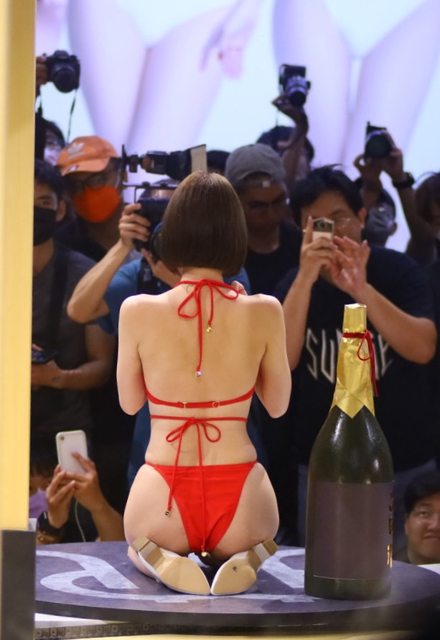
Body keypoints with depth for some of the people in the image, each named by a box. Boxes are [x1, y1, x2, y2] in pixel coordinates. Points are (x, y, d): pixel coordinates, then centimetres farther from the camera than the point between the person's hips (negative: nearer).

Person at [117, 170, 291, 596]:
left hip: (161, 502, 0)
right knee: (256, 536, 38)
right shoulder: (264, 311, -9)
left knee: (138, 541, 37)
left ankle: (159, 560, -1)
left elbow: (129, 403, 6)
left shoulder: (137, 311, -10)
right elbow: (278, 406, 7)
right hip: (238, 502, 0)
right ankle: (244, 558, 0)